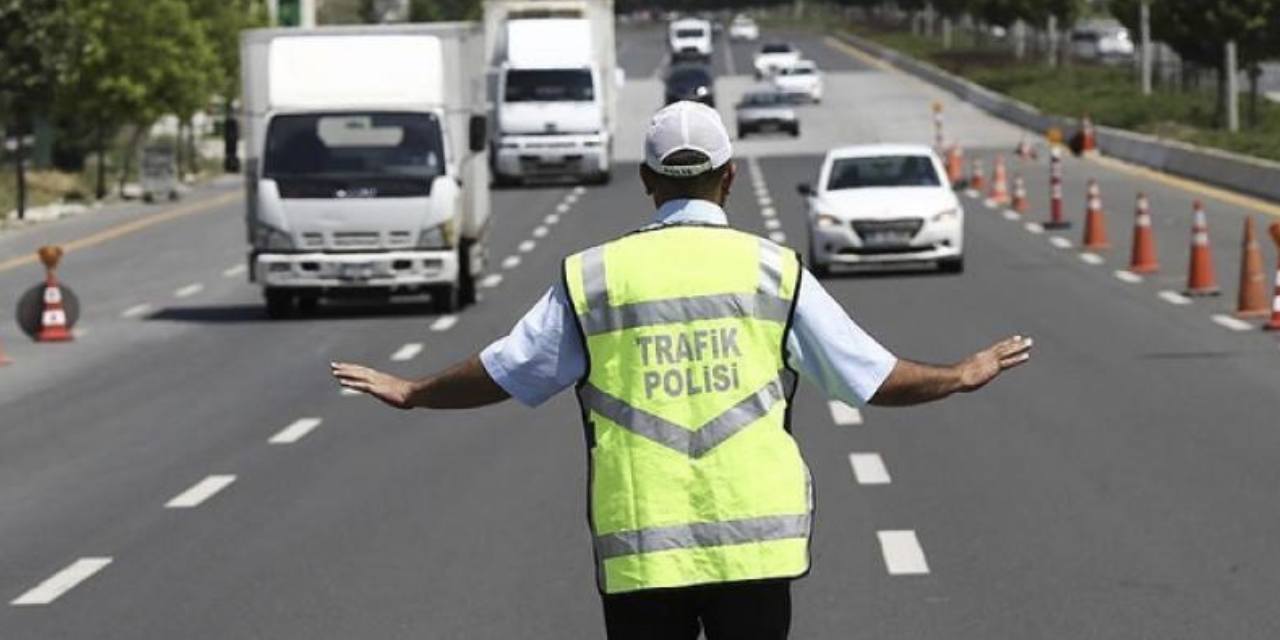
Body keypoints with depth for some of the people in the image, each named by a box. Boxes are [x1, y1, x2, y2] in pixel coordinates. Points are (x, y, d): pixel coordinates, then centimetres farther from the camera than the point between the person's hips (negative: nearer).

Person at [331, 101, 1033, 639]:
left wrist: (411, 393, 29)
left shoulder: (594, 275, 3)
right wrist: (961, 376, 25)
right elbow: (870, 375, 7)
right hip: (754, 542, 0)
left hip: (638, 546, 0)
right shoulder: (773, 269, 2)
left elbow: (502, 372, 10)